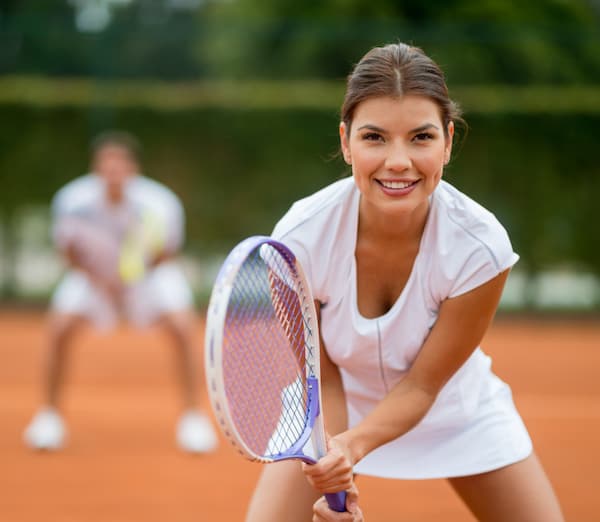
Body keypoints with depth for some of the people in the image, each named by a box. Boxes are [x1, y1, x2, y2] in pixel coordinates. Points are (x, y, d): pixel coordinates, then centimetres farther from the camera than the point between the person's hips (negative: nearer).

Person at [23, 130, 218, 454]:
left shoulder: (161, 204, -28)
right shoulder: (72, 201, -25)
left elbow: (167, 254, -11)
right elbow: (68, 251, -7)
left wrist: (137, 273, -30)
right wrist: (95, 281, -23)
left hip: (149, 273, -1)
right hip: (92, 273, 1)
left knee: (182, 326, -22)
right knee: (60, 325, -20)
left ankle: (192, 416, -4)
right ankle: (48, 414, 0)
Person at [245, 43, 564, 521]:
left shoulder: (480, 246, -31)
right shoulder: (300, 238, -30)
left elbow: (423, 385, -22)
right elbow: (322, 377, -19)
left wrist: (353, 446, -39)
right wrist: (333, 475, -35)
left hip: (456, 409, 0)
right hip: (338, 408, 0)